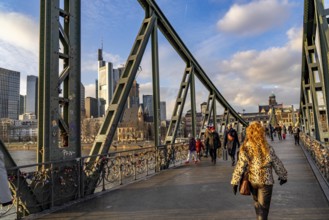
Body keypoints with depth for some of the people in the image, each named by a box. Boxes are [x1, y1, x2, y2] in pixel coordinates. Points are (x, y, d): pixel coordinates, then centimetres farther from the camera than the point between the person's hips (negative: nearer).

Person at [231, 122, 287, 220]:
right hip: (265, 181, -2)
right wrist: (283, 176, 15)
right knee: (263, 206, 8)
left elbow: (240, 166, -13)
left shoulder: (245, 148, -14)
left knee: (257, 202, 25)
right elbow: (277, 164, -3)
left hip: (252, 180, 2)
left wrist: (235, 182, -4)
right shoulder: (268, 148, -15)